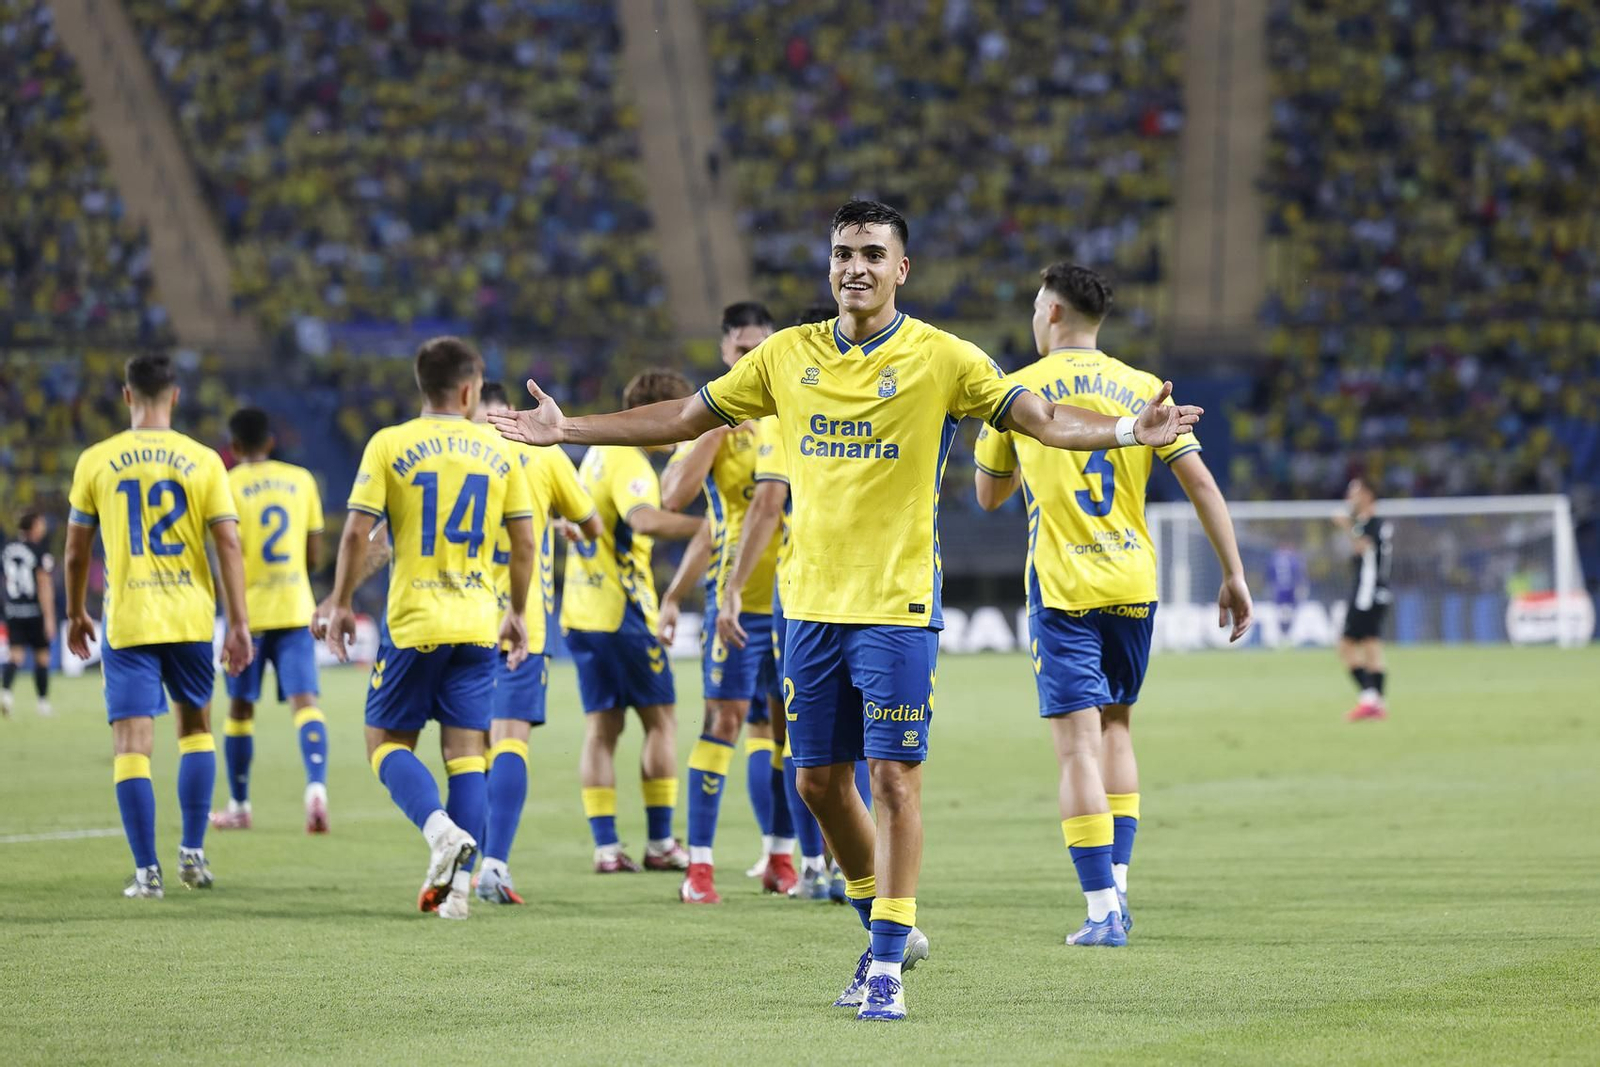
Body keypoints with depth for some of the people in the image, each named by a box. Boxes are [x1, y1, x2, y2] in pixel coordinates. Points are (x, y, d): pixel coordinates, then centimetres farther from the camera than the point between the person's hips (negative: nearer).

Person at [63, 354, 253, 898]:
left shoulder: (95, 461, 0)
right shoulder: (202, 461, -1)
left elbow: (76, 551, 5)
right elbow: (229, 544, -5)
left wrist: (76, 614, 20)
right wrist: (239, 623, -1)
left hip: (127, 622, -2)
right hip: (191, 618, 2)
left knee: (131, 744, 0)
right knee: (196, 726, 20)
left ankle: (147, 871, -6)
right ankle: (193, 851, 17)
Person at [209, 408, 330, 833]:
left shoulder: (229, 485, -4)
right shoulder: (301, 480, 7)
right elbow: (315, 557, 9)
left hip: (249, 611, -2)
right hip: (295, 610, 2)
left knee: (240, 707, 13)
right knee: (304, 700, -8)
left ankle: (239, 806, 23)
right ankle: (316, 786, -31)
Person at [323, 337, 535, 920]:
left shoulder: (389, 445, -4)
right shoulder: (498, 451, 5)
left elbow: (356, 532, -8)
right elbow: (524, 542, 7)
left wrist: (341, 604, 3)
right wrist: (517, 612, 19)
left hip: (413, 621, -3)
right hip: (478, 624, 3)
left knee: (387, 740, 7)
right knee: (466, 752, 6)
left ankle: (441, 828, -19)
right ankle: (458, 884, 1)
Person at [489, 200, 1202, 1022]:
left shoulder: (941, 359, -4)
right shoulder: (788, 355, 7)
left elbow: (1042, 419, -10)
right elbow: (686, 417, 15)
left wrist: (1128, 431, -28)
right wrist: (567, 429, 14)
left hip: (898, 603, -4)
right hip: (812, 603, 4)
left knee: (895, 776, -8)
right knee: (820, 780, 8)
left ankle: (888, 962, -1)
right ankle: (886, 926, 27)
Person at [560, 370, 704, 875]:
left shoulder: (599, 451, 15)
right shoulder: (630, 462, -14)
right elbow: (645, 520, -34)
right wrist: (710, 527, -41)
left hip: (581, 612, 9)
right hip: (622, 611, -9)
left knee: (601, 727, 6)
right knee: (661, 719, 1)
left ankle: (606, 846, 1)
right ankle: (659, 843, 2)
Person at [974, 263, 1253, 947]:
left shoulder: (1017, 391, 0)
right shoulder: (1143, 389, 5)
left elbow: (989, 495, 13)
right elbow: (1201, 484, -1)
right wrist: (1234, 576, 3)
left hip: (1061, 588, -3)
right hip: (1133, 582, 3)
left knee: (1079, 744, -6)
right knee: (1116, 727, 20)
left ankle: (1102, 912, -13)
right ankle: (1117, 886, 15)